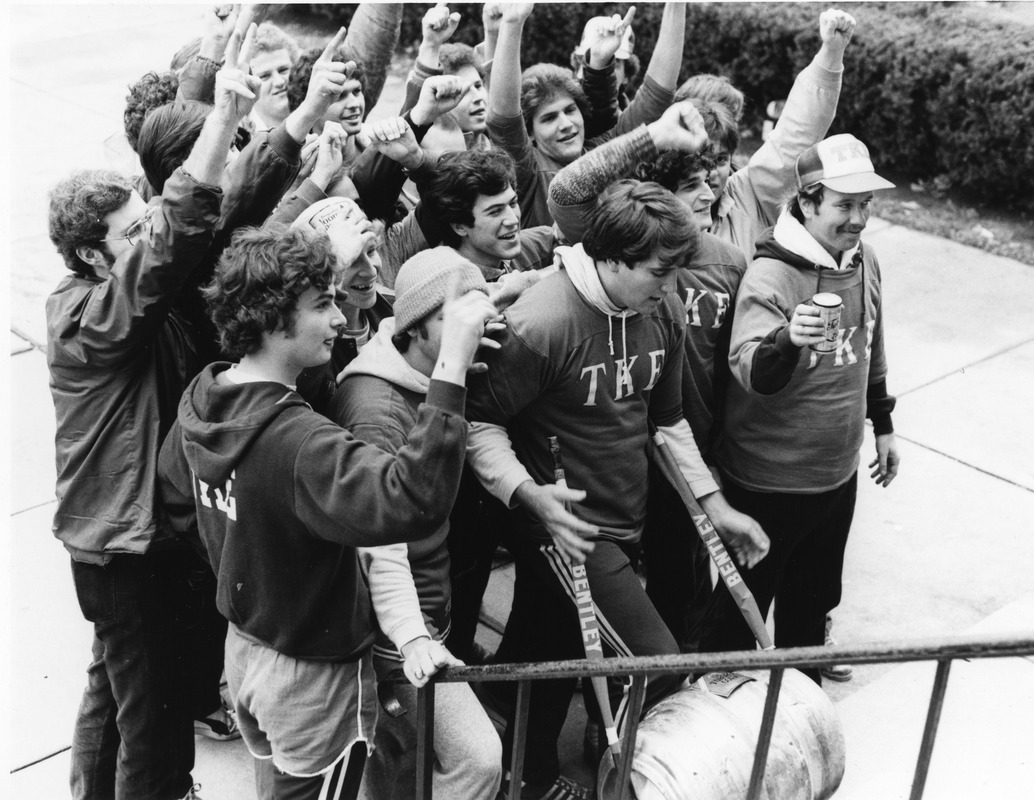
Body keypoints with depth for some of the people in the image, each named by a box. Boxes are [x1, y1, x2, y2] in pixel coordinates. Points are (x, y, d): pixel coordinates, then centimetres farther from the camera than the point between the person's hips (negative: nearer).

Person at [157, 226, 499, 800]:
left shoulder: (201, 398, -7)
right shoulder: (297, 441, -34)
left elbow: (176, 499, 11)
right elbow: (411, 503, -49)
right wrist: (453, 364, -50)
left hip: (245, 645, 8)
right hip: (314, 676, -8)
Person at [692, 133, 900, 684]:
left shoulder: (863, 261, 0)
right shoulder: (771, 274, -23)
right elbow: (751, 371, -36)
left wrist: (882, 425, 20)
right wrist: (788, 340, -56)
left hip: (837, 472, 7)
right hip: (771, 479, -7)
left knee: (813, 599, 23)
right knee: (742, 604, 10)